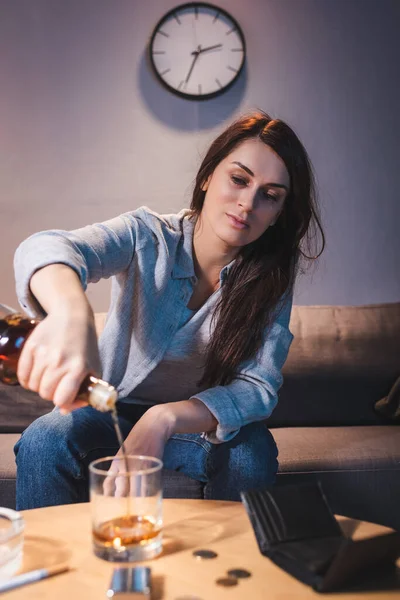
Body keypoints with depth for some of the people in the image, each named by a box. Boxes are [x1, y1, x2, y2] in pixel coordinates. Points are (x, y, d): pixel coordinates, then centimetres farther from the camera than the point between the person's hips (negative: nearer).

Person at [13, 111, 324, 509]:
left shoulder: (271, 281, -11)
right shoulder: (147, 237, -17)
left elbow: (258, 386, -20)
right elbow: (46, 248, -36)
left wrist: (166, 418, -40)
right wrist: (71, 312, -61)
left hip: (200, 424, 1)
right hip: (114, 410, 0)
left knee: (253, 454, -29)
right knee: (44, 440, -28)